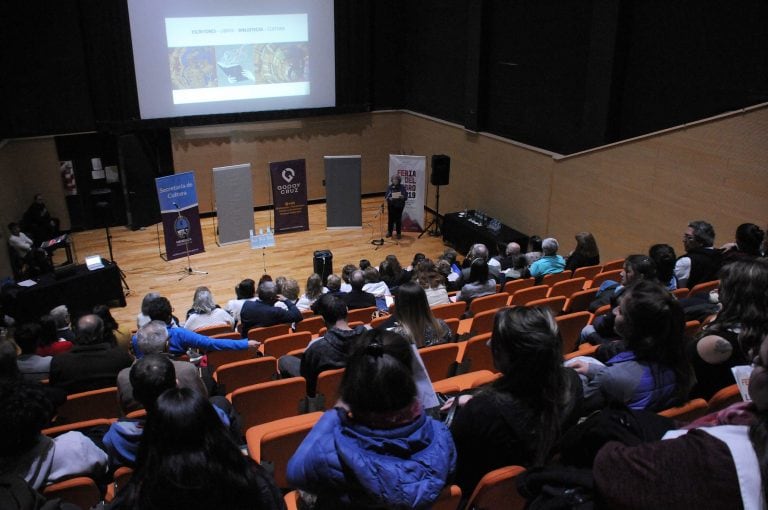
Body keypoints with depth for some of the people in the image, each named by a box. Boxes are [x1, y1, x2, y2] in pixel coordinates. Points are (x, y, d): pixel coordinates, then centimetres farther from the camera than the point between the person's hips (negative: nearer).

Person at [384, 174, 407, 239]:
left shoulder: (402, 187, -2)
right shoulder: (389, 187, 2)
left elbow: (406, 197, -4)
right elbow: (386, 196, 0)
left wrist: (402, 197, -26)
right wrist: (389, 198, -21)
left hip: (399, 206, -1)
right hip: (391, 205, 1)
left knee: (398, 219, 1)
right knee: (390, 219, 2)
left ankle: (398, 233, 14)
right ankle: (389, 232, 19)